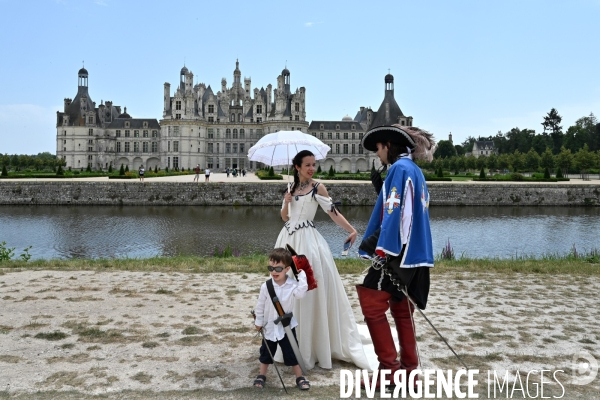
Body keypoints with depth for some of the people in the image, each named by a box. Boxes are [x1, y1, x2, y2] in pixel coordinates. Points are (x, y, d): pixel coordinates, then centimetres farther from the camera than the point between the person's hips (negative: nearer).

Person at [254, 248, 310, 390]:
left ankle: (300, 377, 21)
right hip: (270, 326, 2)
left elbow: (301, 293, -36)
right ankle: (262, 375, 35)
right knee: (266, 352, 17)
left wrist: (302, 275, -32)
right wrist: (259, 321, 3)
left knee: (292, 352, 6)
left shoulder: (292, 284, -15)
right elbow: (260, 306, -3)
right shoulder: (266, 286, -13)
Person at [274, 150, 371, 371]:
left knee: (310, 291, -6)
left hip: (307, 241, -6)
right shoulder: (291, 187, 11)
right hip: (288, 239, 6)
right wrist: (286, 202, -5)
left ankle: (313, 345, 6)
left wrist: (351, 230, -24)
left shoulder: (318, 187, -5)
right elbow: (284, 217, 15)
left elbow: (333, 212, -12)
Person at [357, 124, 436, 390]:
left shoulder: (399, 168, -10)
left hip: (397, 254, -10)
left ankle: (390, 367, 1)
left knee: (372, 305, -4)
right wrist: (381, 191, 16)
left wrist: (382, 251, -19)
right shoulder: (414, 170, 19)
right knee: (402, 311, 12)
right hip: (414, 254, 10)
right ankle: (409, 372, 16)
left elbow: (395, 213, -19)